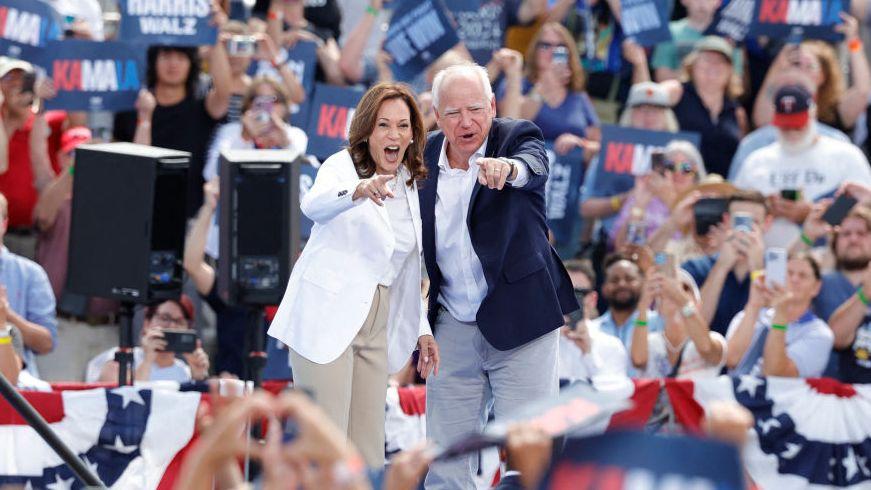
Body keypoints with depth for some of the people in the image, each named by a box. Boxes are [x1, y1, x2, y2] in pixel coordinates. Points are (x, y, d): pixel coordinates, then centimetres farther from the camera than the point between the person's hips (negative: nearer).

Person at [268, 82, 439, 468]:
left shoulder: (411, 186, 13)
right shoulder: (342, 166, -7)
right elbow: (313, 205, -31)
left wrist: (421, 329, 16)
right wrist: (358, 192, -50)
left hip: (377, 325, 7)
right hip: (327, 317, -7)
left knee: (369, 447, 6)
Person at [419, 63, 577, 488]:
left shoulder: (517, 138, -8)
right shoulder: (425, 155, 3)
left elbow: (534, 166, -32)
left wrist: (509, 168, -56)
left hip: (517, 321, -4)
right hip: (452, 328, 4)